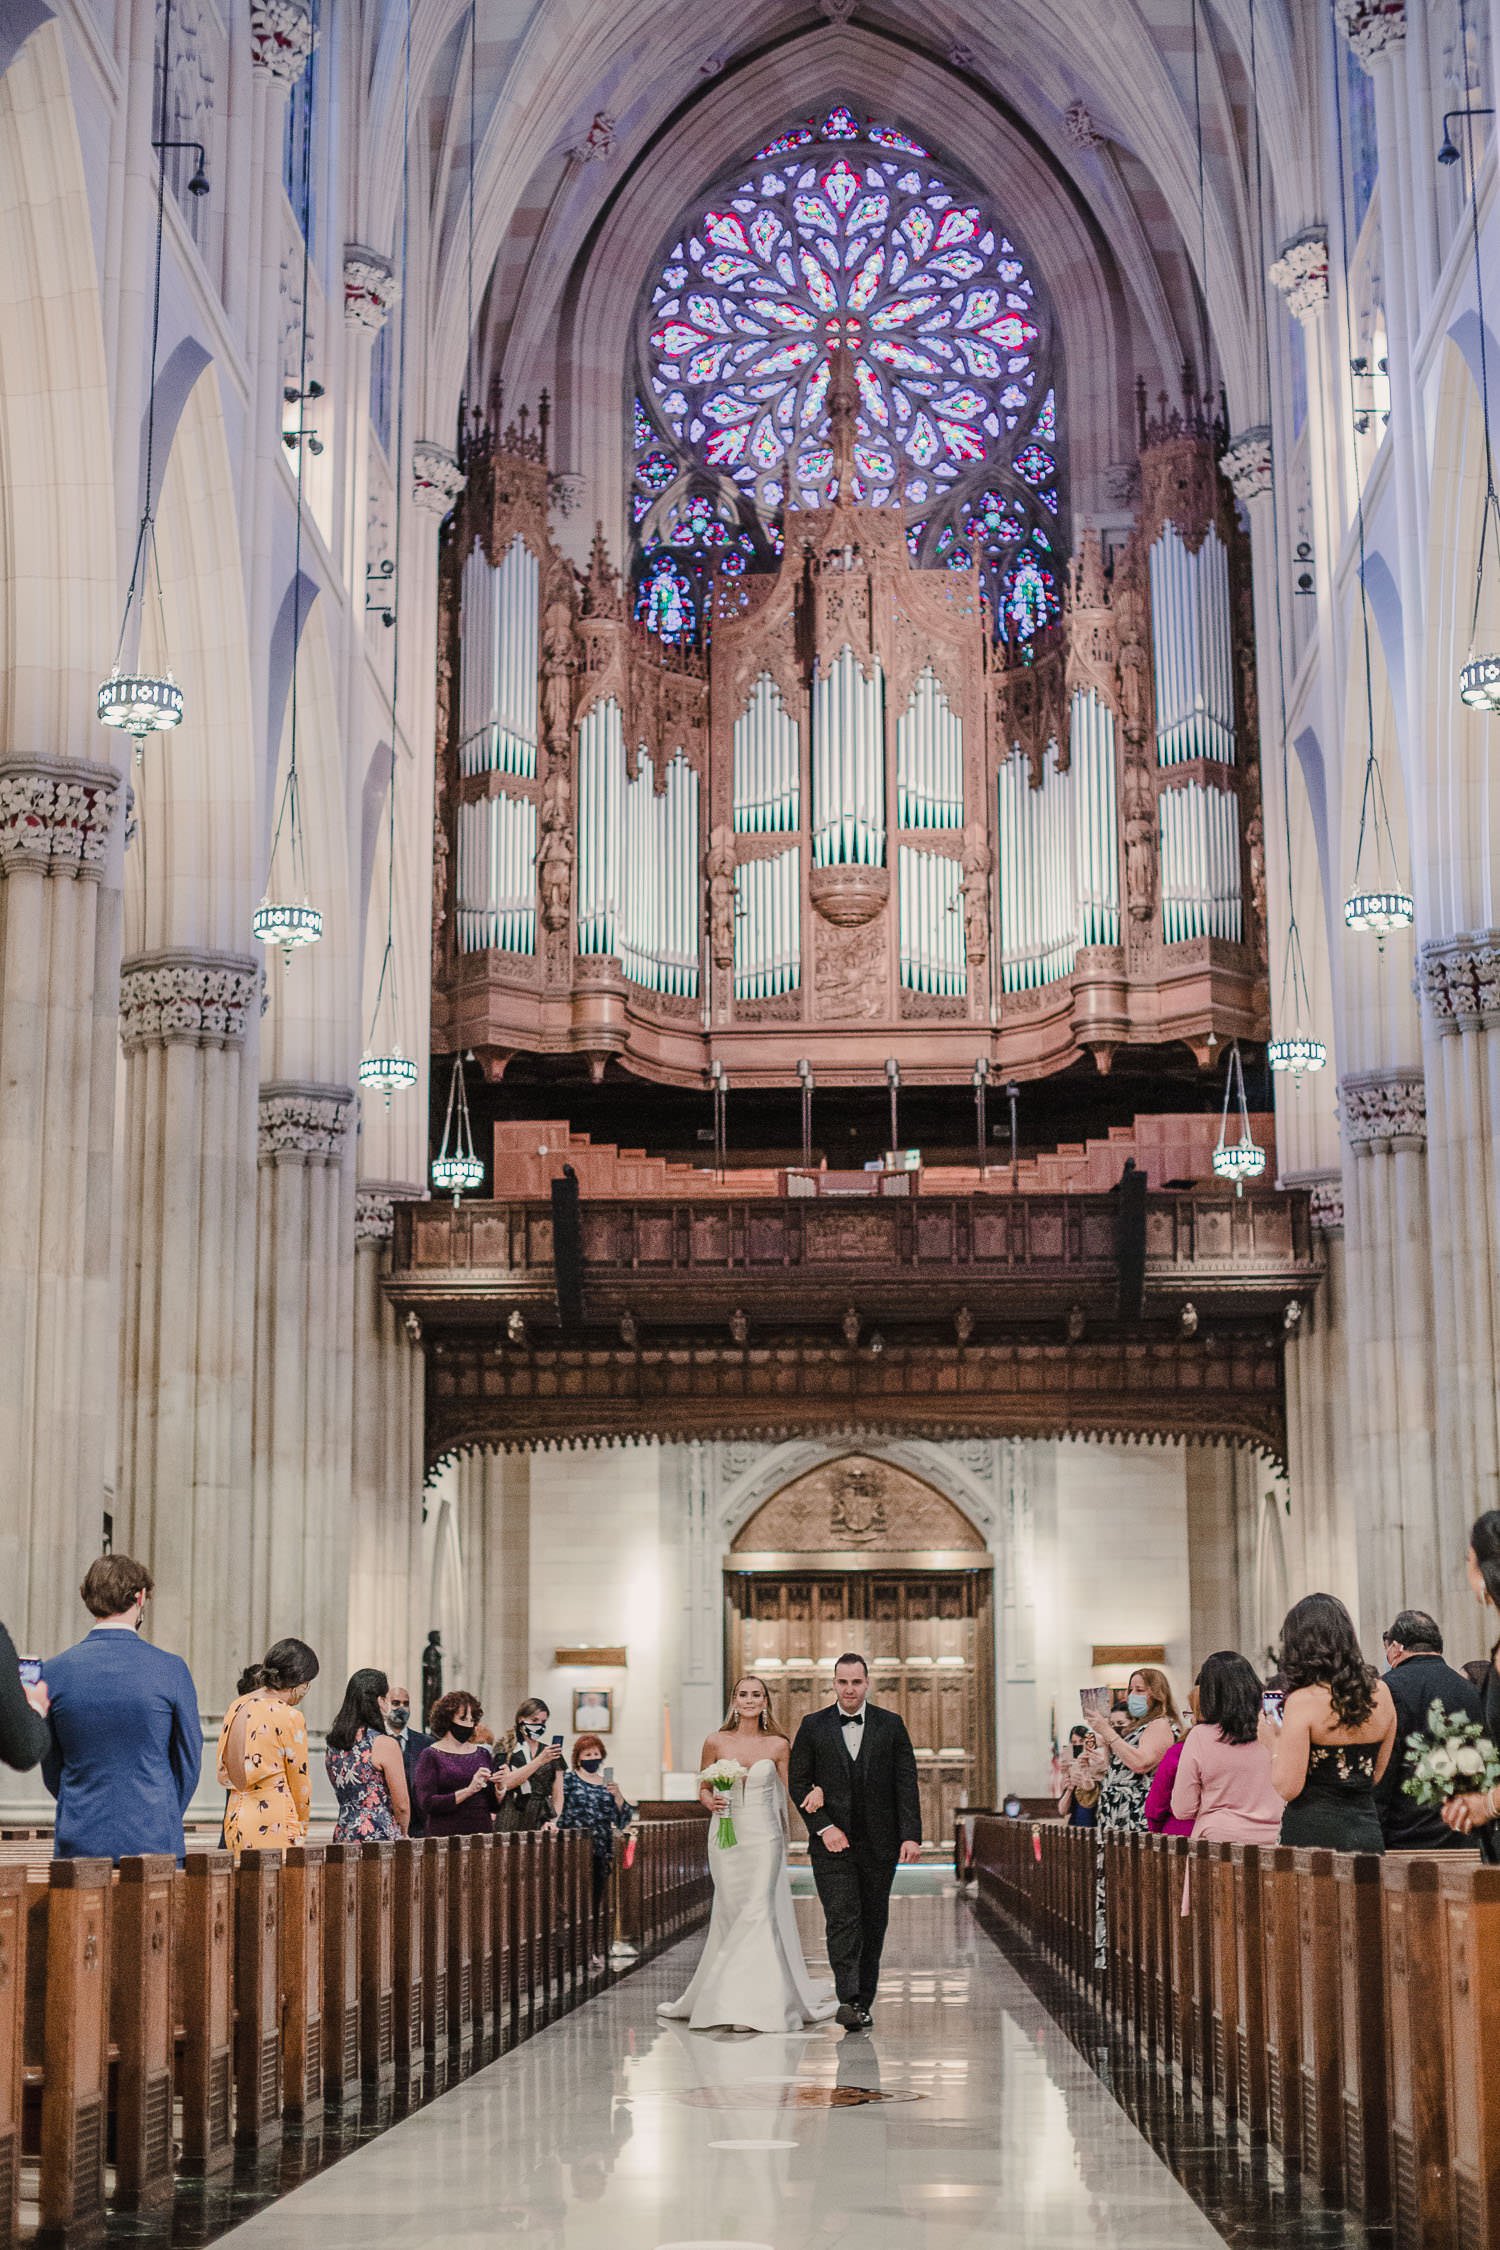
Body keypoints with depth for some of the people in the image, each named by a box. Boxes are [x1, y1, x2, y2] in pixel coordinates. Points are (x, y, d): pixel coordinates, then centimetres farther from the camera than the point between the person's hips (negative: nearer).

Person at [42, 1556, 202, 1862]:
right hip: (154, 1840, -2)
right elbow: (189, 1761, 1)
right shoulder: (170, 1669, -7)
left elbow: (51, 1770, 7)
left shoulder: (55, 1672, -2)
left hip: (78, 1842, 2)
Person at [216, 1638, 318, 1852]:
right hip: (273, 1825, -7)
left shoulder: (237, 1707, 9)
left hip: (234, 1820, 7)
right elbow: (300, 1783, -3)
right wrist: (301, 1833, 11)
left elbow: (223, 1773, 15)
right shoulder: (290, 1717, -11)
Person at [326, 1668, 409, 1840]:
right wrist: (402, 1834, 10)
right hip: (379, 1836, -7)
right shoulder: (384, 1745, -12)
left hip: (342, 1834, 7)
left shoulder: (333, 1743, 8)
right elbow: (402, 1805, -8)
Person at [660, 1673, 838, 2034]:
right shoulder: (716, 1743, 2)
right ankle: (726, 2001, 18)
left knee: (758, 1913, -11)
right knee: (731, 1915, 5)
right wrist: (710, 1801, -9)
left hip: (764, 1838, -1)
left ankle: (751, 2004, -6)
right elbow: (703, 1789, 12)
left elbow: (786, 1795, 6)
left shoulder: (778, 1745, 1)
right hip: (726, 1837, 1)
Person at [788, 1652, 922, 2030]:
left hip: (879, 1844, 2)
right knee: (842, 1921, -13)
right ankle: (849, 2000, -20)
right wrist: (823, 1827, -9)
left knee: (873, 1925, 7)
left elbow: (906, 1784, 1)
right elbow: (798, 1783, 3)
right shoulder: (813, 1726, 3)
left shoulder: (891, 1726, 4)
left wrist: (911, 1835, -8)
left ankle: (863, 2003, 16)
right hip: (833, 1843, -2)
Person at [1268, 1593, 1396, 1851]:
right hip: (1367, 1833, 6)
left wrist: (1273, 1744, 3)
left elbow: (1287, 1789, -12)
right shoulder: (1380, 1693, 6)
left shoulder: (1302, 1701, -12)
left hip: (1313, 1833, -5)